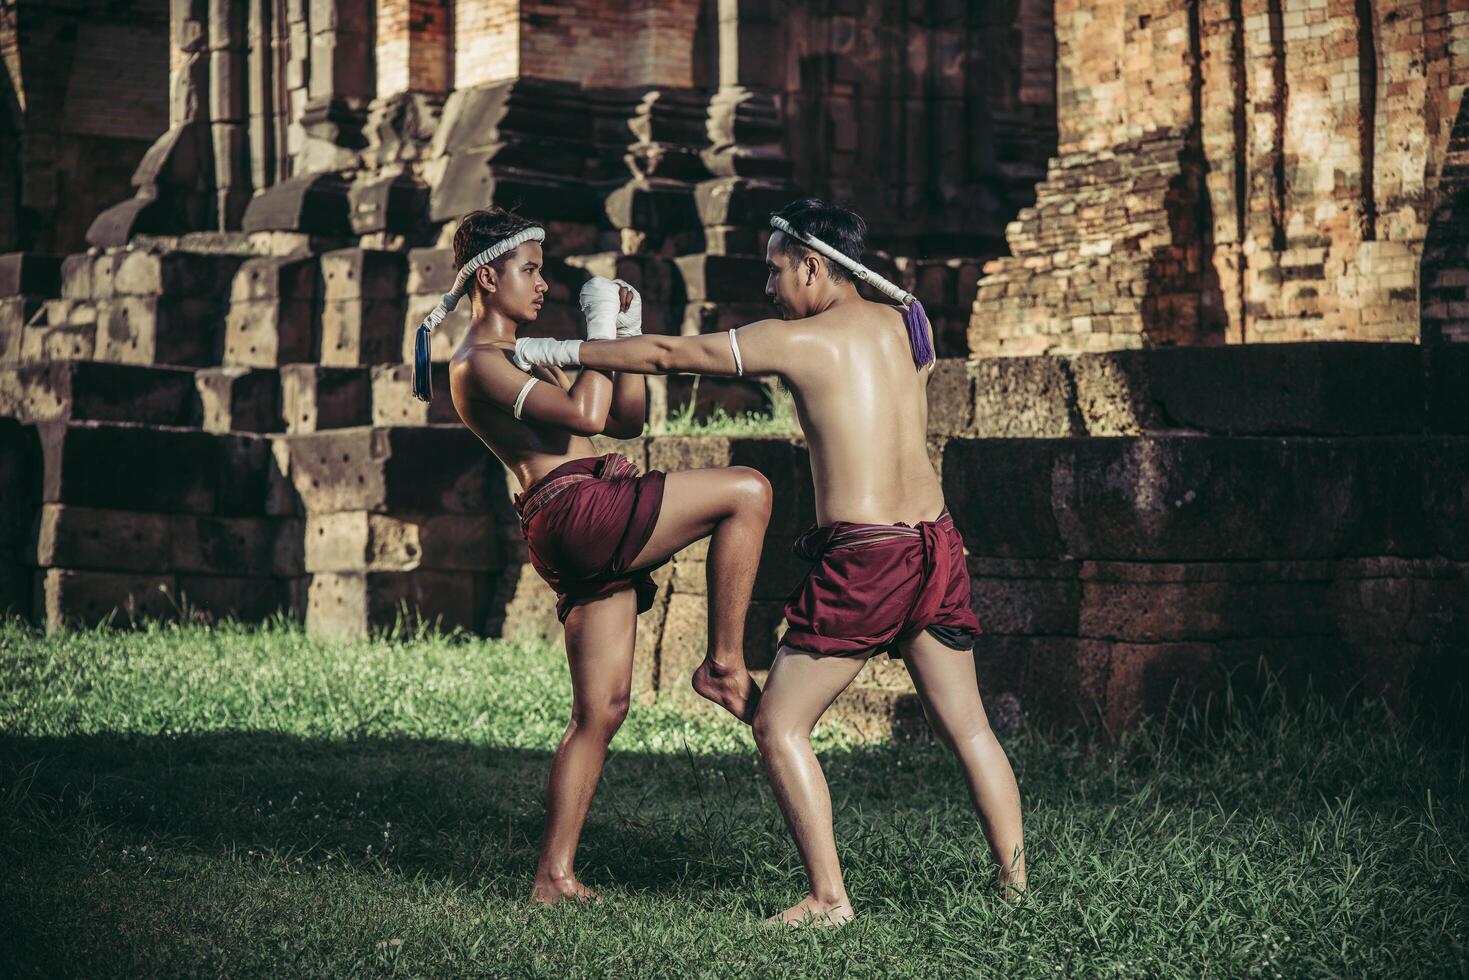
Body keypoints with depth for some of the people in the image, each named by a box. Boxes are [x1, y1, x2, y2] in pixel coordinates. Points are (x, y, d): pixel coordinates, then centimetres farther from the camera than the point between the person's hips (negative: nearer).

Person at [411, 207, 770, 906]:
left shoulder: (521, 358, 26)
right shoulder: (479, 365, -5)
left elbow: (627, 421, 27)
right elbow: (586, 414, -19)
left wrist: (628, 337, 17)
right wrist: (601, 333, -6)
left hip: (590, 544, 10)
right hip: (580, 508, -10)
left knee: (601, 709, 7)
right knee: (747, 490, -10)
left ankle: (554, 875, 8)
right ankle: (724, 664, -5)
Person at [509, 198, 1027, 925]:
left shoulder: (799, 340, -5)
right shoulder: (906, 326, 11)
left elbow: (664, 355, 0)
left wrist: (553, 351, 9)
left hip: (861, 557, -6)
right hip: (936, 542, 7)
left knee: (780, 726, 3)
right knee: (966, 724, 14)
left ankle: (829, 898, -1)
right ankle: (1015, 884, 16)